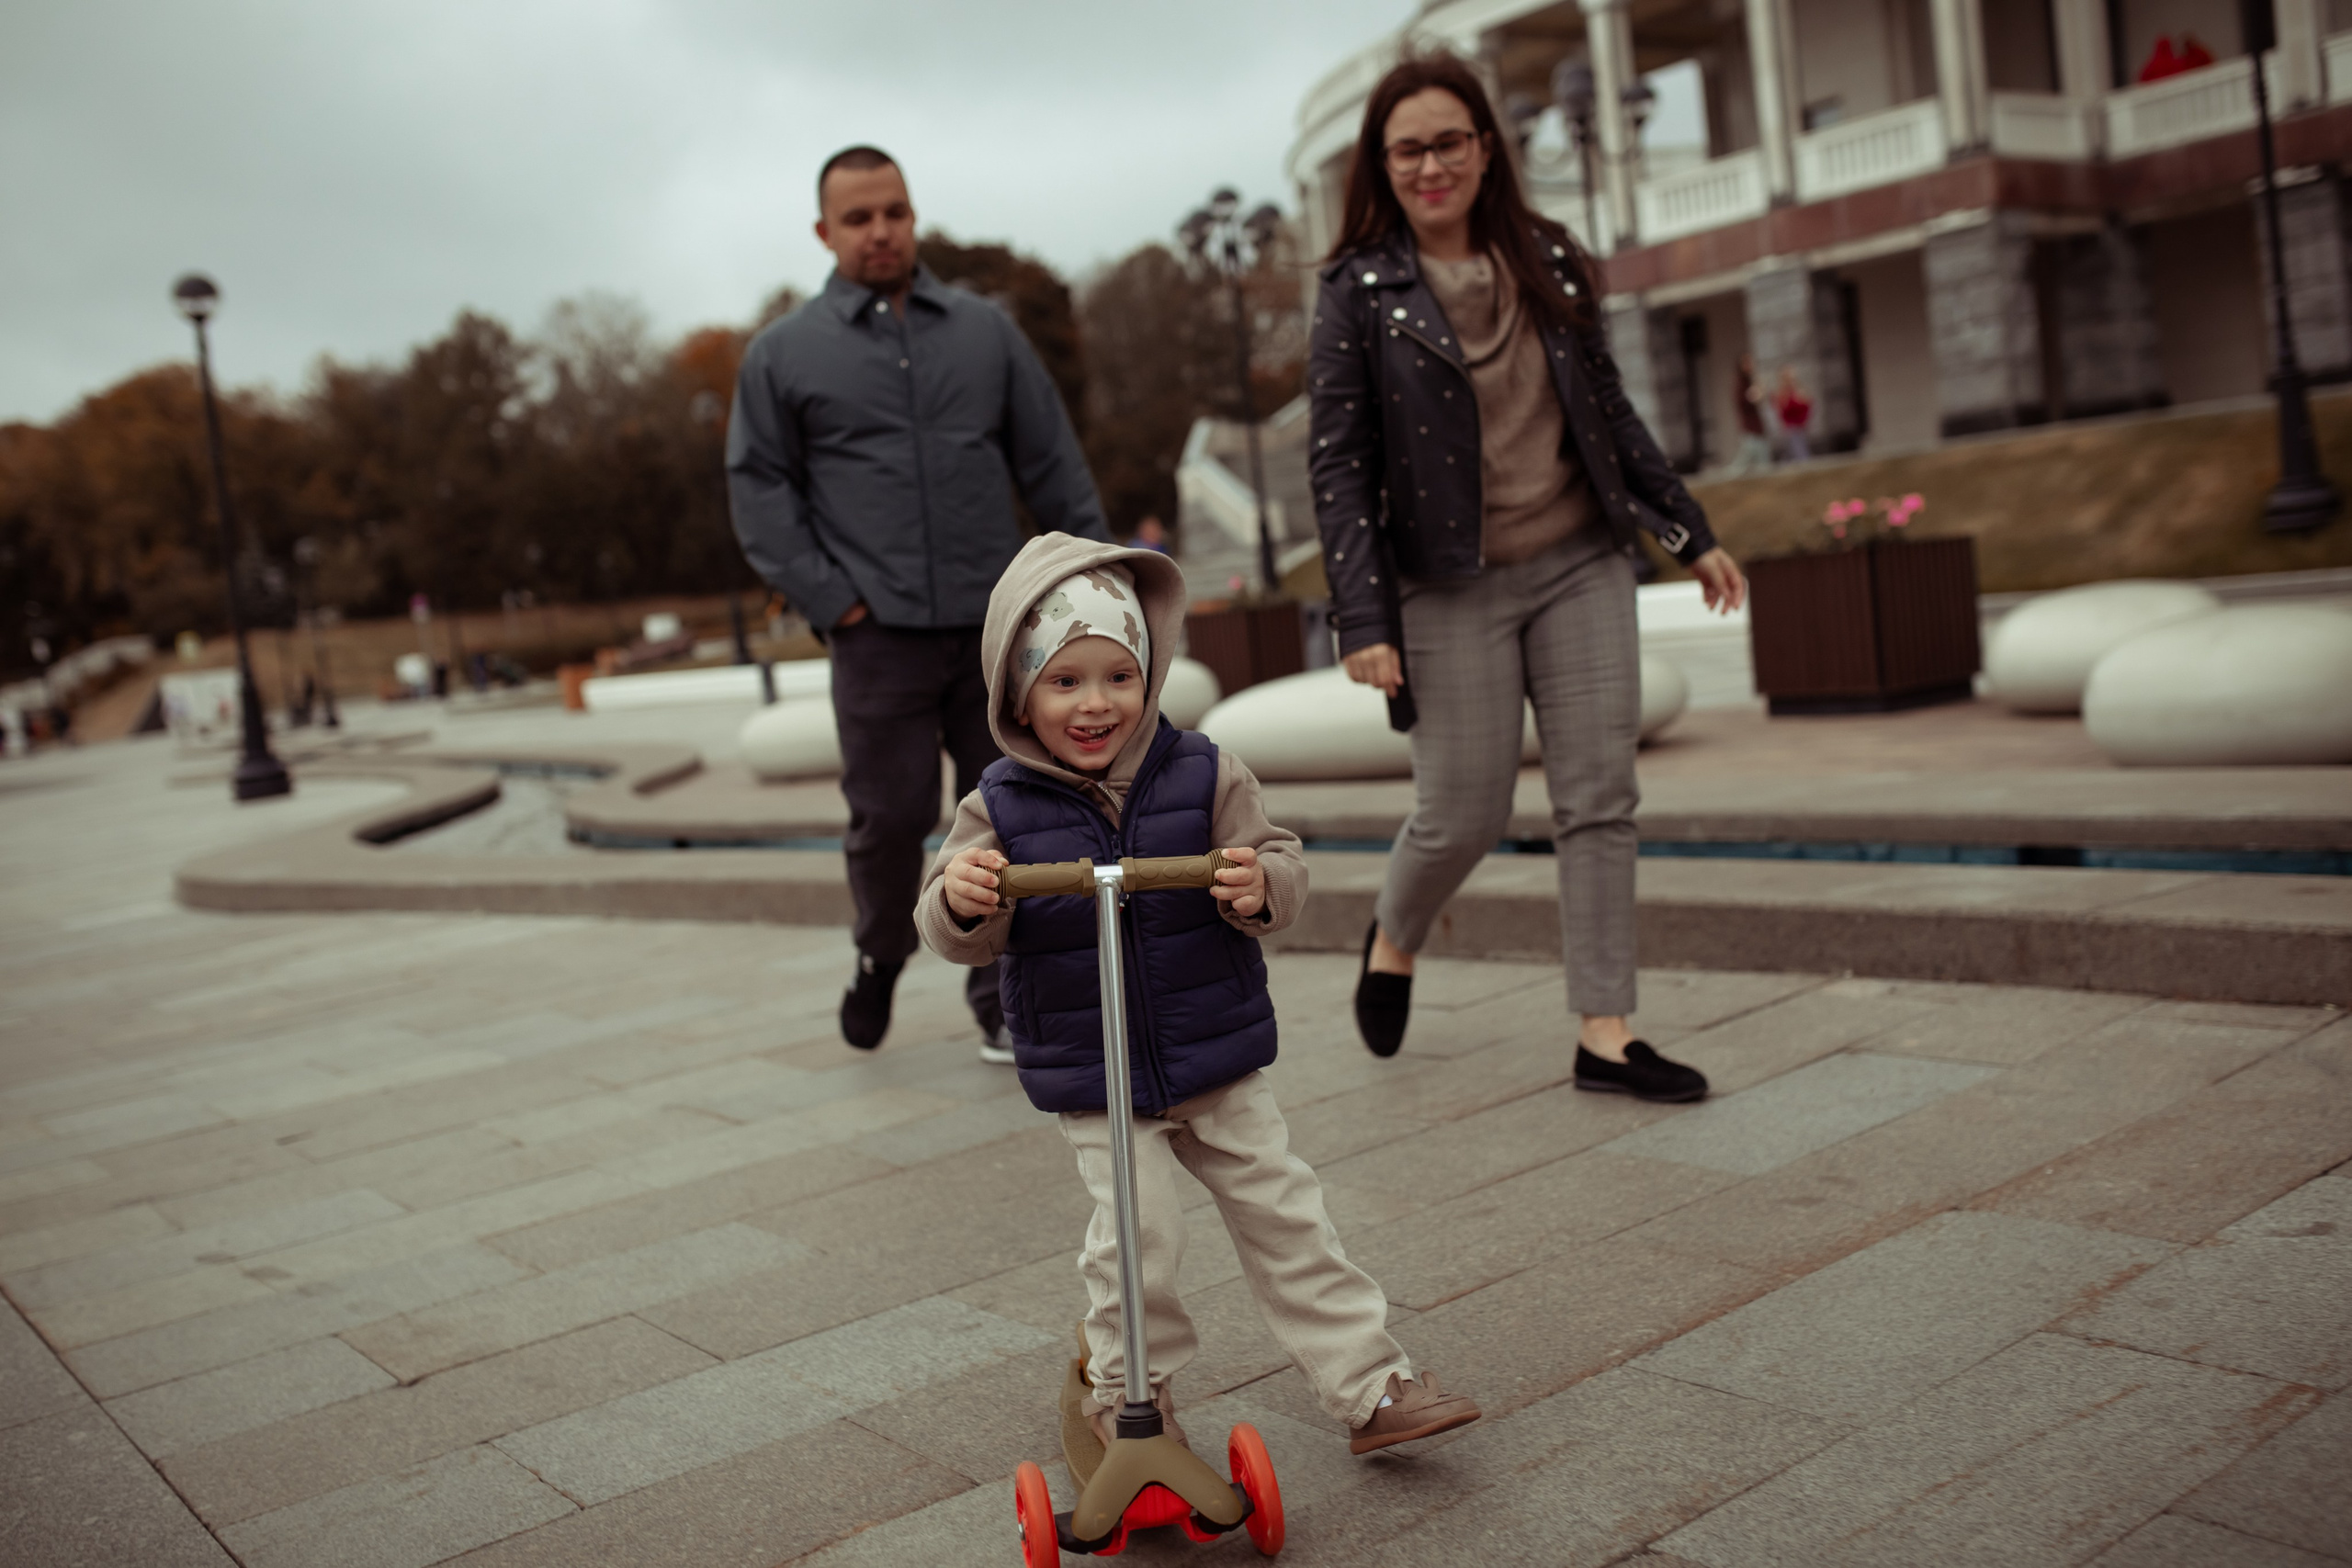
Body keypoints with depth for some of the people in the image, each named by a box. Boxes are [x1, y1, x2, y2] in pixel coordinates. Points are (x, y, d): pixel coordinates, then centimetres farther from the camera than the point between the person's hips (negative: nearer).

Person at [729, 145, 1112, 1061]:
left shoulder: (985, 331, 12)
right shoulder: (783, 355, 6)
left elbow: (1052, 464, 12)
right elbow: (760, 490, 4)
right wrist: (829, 599, -6)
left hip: (998, 625, 2)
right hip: (882, 635, -2)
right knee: (891, 817, -1)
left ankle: (1004, 1007, 16)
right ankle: (880, 957, 28)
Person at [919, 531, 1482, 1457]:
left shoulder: (1202, 776, -7)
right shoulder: (1001, 807, -7)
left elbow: (1281, 866, -6)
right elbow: (956, 936, -8)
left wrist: (1262, 885, -30)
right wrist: (960, 901, -32)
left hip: (1219, 1062, 1)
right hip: (1089, 1080, -1)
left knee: (1285, 1216, 6)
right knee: (1137, 1234, -4)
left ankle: (1369, 1386, 18)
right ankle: (1127, 1387, 24)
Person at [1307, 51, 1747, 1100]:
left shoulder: (1549, 261, 7)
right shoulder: (1360, 292, -5)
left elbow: (1609, 411, 15)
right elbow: (1338, 465, -7)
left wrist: (1689, 534, 14)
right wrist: (1363, 620, -14)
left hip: (1582, 568, 4)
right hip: (1453, 591, -4)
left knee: (1599, 799, 0)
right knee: (1463, 816, 0)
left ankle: (1605, 1035, 8)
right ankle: (1393, 941, 33)